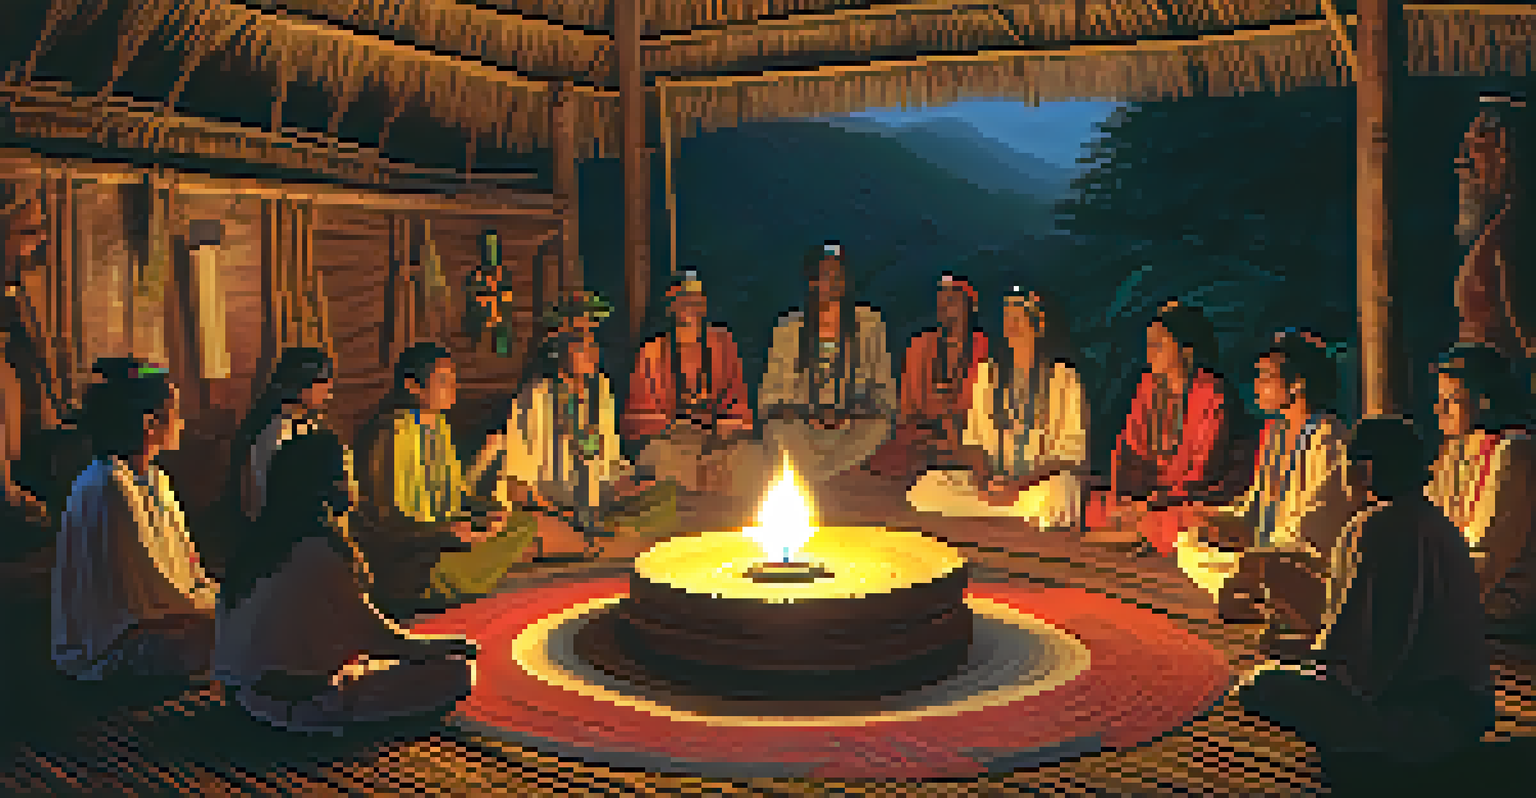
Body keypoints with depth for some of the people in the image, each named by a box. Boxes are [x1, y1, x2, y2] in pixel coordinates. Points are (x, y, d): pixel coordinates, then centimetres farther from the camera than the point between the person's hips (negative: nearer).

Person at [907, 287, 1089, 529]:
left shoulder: (1062, 377, -2)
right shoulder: (988, 372, 11)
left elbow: (1070, 452, -6)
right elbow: (974, 438, 11)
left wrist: (1019, 484, -17)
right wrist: (983, 478, -9)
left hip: (1043, 480, -3)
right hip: (993, 480, 3)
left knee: (1042, 504, -37)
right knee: (926, 488, -19)